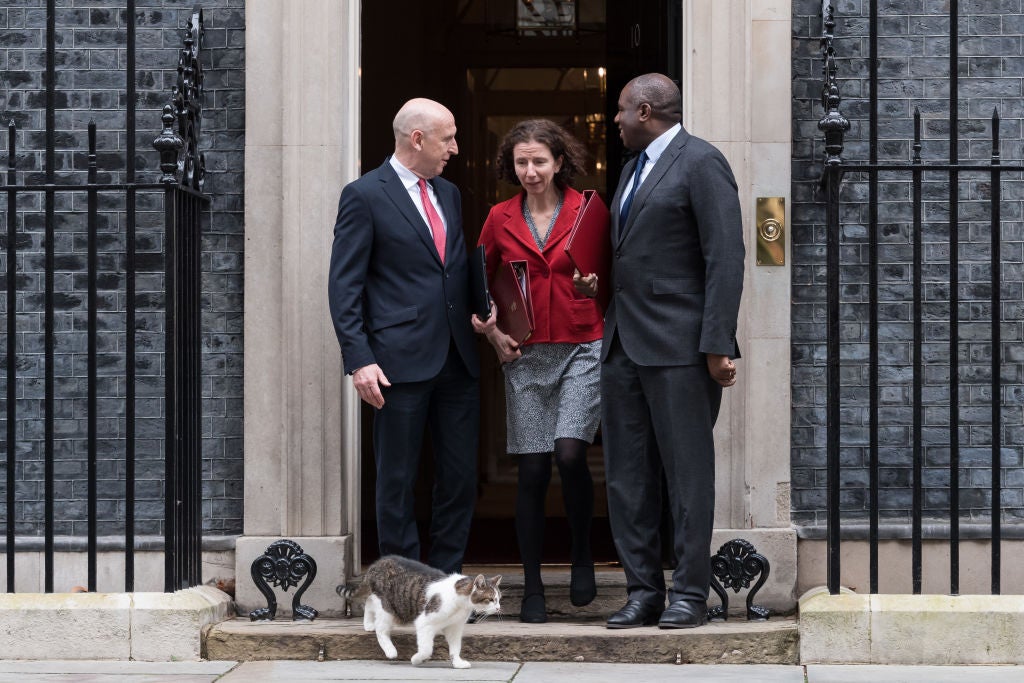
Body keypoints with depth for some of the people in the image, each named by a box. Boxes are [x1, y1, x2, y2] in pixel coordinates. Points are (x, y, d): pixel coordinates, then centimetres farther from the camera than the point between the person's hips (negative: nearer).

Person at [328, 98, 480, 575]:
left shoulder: (449, 194, 16)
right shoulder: (365, 195, -4)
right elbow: (345, 285, -7)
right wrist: (359, 359, -15)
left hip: (457, 359, 6)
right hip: (401, 361, -6)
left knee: (460, 478, 7)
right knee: (398, 482, 1)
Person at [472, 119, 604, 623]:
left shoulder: (588, 212, 0)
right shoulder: (500, 219, 6)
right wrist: (490, 330, 4)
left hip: (582, 351, -2)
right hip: (525, 355, 2)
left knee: (570, 454, -18)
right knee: (532, 472, 0)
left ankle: (582, 555, 7)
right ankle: (532, 588, 10)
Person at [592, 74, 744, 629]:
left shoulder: (701, 162, -7)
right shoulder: (634, 167, 20)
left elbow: (725, 257, -14)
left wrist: (718, 344, -18)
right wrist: (601, 283, 10)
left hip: (678, 346, -9)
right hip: (624, 343, 9)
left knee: (687, 472, -2)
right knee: (626, 475, 7)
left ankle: (690, 594, 4)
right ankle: (643, 592, 13)